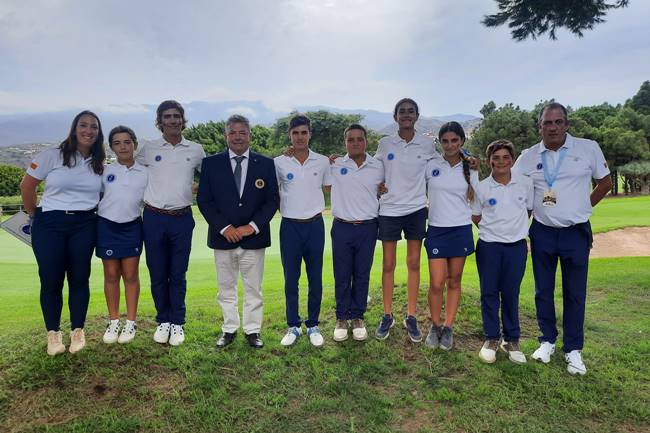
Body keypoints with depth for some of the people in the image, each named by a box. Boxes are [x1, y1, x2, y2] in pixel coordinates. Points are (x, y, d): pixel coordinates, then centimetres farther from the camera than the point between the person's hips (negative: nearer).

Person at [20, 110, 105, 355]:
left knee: (79, 279, 4)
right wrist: (34, 215, 8)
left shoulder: (99, 163, 6)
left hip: (84, 226, 2)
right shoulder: (52, 156, -4)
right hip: (50, 225, -2)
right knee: (51, 280, 2)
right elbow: (27, 186, 2)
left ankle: (77, 331, 17)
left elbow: (101, 194, 17)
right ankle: (53, 333, 17)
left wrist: (90, 210, 7)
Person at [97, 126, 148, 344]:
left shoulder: (144, 173, 2)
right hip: (107, 226, 0)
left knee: (131, 275, 4)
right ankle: (113, 322, 17)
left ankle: (130, 323, 13)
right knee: (111, 275, 6)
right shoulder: (104, 171, 2)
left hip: (132, 227, 0)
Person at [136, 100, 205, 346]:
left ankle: (177, 323, 20)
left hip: (182, 219, 0)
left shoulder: (196, 150, 4)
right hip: (154, 218, 0)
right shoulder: (148, 149, 2)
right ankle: (163, 321, 24)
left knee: (178, 275, 7)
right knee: (157, 274, 8)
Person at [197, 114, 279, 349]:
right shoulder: (211, 163, 1)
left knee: (253, 288, 9)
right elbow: (203, 200, -2)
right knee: (226, 288, 12)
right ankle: (229, 329, 26)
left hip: (254, 237, 0)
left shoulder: (265, 164, 2)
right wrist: (224, 228, -12)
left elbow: (272, 200, -1)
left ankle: (252, 330, 22)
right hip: (223, 237, 1)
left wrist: (252, 226, -12)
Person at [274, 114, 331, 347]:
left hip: (315, 225, 1)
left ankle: (313, 325, 22)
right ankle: (293, 326, 21)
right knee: (291, 279, 6)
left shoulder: (323, 161, 2)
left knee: (315, 278, 7)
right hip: (290, 226, -1)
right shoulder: (279, 163, -1)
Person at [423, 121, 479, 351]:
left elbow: (474, 202, 8)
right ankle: (435, 325, 18)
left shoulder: (470, 169, 5)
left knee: (454, 282, 7)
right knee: (436, 284, -4)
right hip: (436, 230, -1)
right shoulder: (430, 165, 1)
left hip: (461, 230, 1)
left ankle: (448, 327, 21)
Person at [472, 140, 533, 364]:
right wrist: (494, 228, 3)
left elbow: (529, 210, 14)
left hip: (517, 246, 1)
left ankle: (512, 340, 22)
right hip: (488, 246, 0)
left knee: (511, 293, 8)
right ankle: (491, 338, 20)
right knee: (489, 292, 5)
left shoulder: (525, 183, 0)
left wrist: (514, 226, 8)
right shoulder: (481, 187, -3)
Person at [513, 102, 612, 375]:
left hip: (576, 233, -1)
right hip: (542, 233, 2)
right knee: (543, 291, 10)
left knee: (575, 294, 5)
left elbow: (605, 182, 8)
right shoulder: (528, 157, 1)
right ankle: (547, 341, 26)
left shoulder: (589, 148, -3)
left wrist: (582, 208, 2)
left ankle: (573, 350, 18)